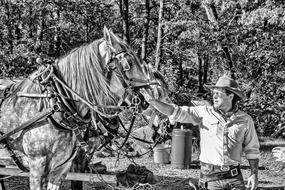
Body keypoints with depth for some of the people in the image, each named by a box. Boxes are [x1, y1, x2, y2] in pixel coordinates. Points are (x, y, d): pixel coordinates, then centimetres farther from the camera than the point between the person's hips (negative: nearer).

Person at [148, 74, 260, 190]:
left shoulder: (245, 120, 3)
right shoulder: (204, 113, 1)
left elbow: (252, 149, 9)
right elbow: (175, 112, -6)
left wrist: (254, 175, 2)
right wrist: (152, 100, -19)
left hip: (234, 179, 1)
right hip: (210, 178, -1)